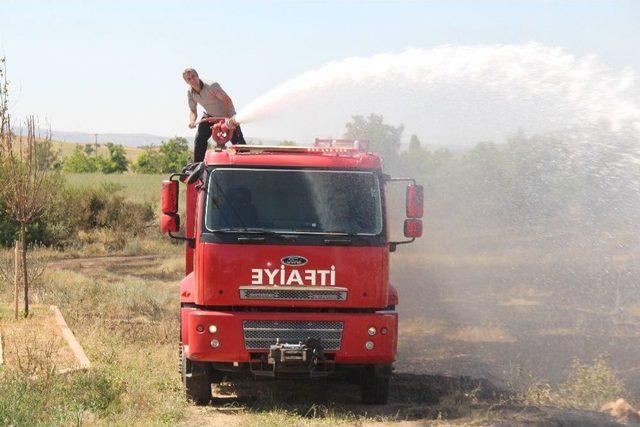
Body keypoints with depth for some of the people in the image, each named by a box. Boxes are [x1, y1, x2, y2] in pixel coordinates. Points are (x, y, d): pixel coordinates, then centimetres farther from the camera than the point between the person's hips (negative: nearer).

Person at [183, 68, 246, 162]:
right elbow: (193, 111, 0)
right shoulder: (190, 93, -10)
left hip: (227, 116, -5)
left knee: (238, 142, -12)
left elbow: (227, 101, -30)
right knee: (199, 139, -10)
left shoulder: (211, 86, -29)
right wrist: (192, 121, -23)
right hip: (210, 116, 5)